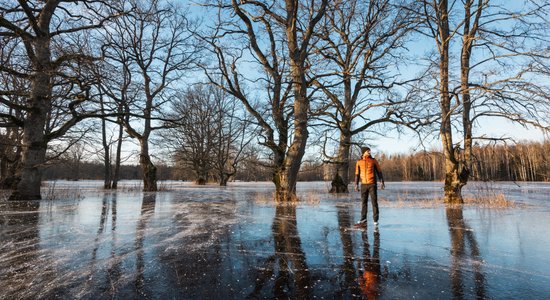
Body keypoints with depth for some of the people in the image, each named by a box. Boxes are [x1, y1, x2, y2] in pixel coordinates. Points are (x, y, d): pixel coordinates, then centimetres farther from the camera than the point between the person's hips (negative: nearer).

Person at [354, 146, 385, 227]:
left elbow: (379, 171, 2)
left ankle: (375, 220, 7)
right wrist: (356, 184, 1)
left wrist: (382, 182, -7)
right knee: (364, 202, 4)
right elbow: (357, 174, 8)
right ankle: (363, 221, 8)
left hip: (372, 184, -2)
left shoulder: (374, 160, 0)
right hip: (364, 185, 2)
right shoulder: (359, 162, 5)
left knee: (374, 202, -2)